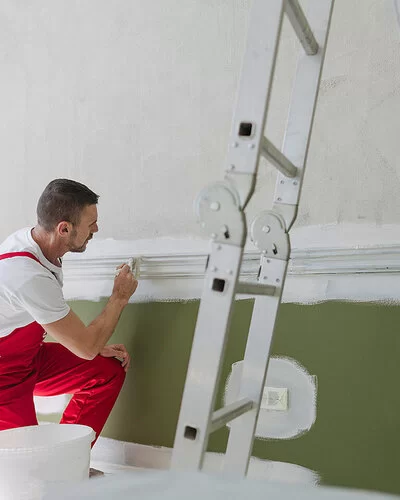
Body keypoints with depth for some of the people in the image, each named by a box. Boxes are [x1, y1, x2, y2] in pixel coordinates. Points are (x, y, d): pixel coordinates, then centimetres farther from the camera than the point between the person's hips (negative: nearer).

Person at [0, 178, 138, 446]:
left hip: (28, 354, 9)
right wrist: (120, 297, -10)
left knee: (110, 370, -2)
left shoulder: (29, 238, -5)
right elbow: (87, 347, -23)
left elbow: (62, 324, 11)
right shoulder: (30, 276, -33)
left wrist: (98, 347, 2)